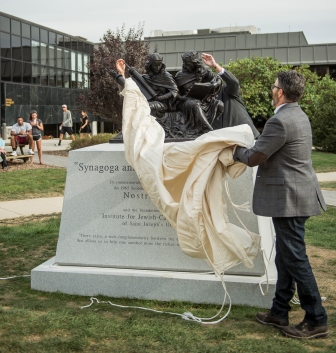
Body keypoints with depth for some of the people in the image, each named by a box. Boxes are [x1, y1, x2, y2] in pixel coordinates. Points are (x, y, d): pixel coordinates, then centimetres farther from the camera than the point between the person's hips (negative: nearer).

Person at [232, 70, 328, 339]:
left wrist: (235, 150, 4)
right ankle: (279, 312, 28)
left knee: (295, 259, -2)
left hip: (289, 198, -10)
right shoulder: (297, 115, 12)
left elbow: (254, 158, -15)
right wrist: (247, 149, 15)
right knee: (285, 258, 16)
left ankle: (316, 321, 8)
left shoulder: (280, 121, -20)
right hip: (296, 195, 10)